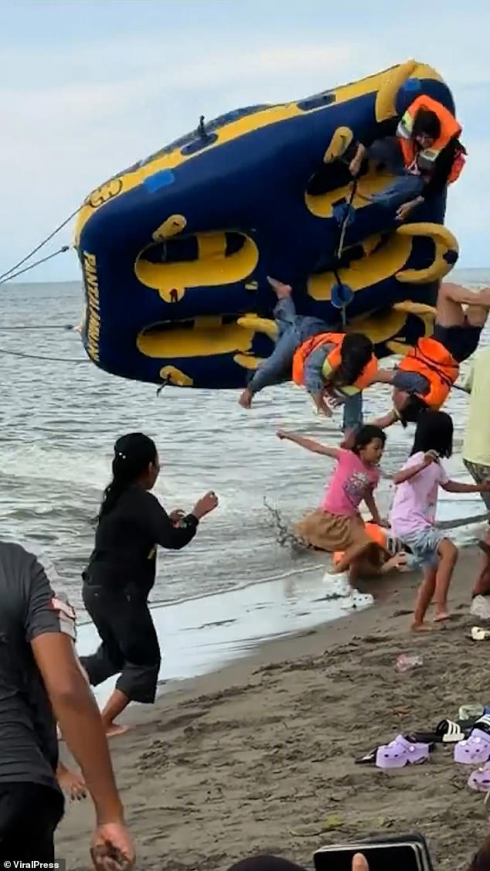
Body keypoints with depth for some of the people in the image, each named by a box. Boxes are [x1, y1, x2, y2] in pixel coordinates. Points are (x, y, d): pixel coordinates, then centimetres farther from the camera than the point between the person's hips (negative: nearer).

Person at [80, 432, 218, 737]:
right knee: (144, 660, 3)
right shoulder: (141, 501, -17)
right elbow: (173, 540, -23)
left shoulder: (119, 497, 12)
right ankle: (103, 723, 0)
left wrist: (166, 521, 16)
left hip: (99, 589, 9)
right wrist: (196, 514, -8)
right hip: (118, 592, -9)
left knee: (114, 655, 23)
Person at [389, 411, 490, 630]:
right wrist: (423, 464, -47)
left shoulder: (435, 463, 14)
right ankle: (441, 607, -33)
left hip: (420, 524, 11)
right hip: (409, 523, -11)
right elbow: (397, 479, -34)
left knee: (432, 573, 15)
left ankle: (418, 621, 23)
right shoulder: (420, 459, -16)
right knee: (449, 551, -28)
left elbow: (448, 485, 32)